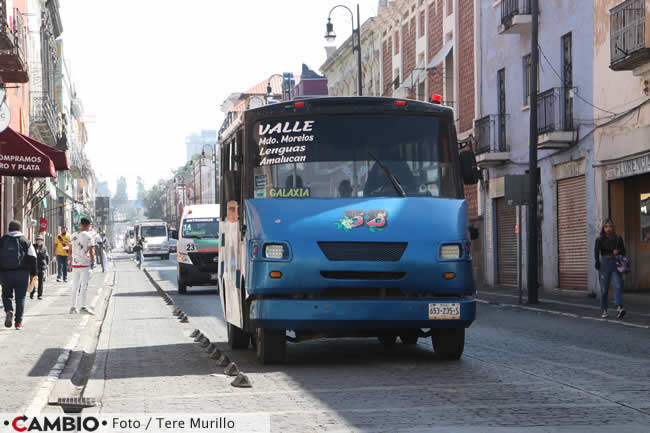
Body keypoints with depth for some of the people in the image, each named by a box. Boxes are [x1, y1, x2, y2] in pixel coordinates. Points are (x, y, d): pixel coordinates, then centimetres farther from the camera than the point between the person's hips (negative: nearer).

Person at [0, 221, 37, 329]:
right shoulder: (26, 241, 3)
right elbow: (32, 259, 0)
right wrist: (33, 274, 4)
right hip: (22, 273, -1)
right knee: (20, 298, 6)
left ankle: (9, 310, -13)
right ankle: (18, 322, 1)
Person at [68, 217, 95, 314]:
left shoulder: (73, 235, 7)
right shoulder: (88, 236, -8)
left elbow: (70, 250, 11)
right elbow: (91, 251, -9)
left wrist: (70, 260, 21)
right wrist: (92, 262, 1)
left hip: (75, 264, 5)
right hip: (85, 264, -5)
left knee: (75, 286, 10)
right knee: (84, 285, -5)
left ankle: (73, 307, 10)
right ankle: (84, 306, -11)